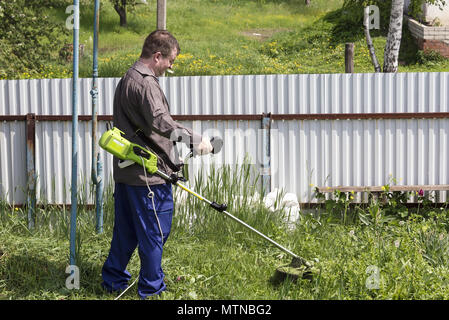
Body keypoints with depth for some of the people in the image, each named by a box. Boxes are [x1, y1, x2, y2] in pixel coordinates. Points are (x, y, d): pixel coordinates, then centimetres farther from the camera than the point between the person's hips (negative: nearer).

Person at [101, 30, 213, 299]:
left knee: (126, 229, 18)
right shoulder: (145, 84, -18)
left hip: (126, 171, 10)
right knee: (155, 232, 2)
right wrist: (194, 139, -33)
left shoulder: (127, 80, 16)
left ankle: (113, 279, 27)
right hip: (148, 174, -10)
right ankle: (152, 288, 12)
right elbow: (161, 122, -33)